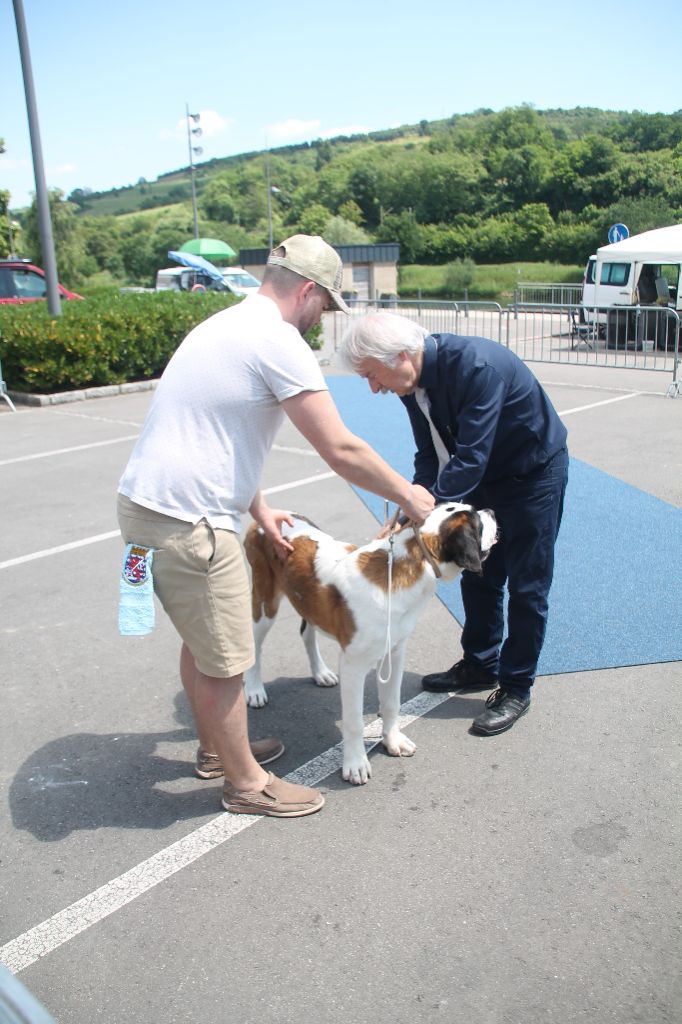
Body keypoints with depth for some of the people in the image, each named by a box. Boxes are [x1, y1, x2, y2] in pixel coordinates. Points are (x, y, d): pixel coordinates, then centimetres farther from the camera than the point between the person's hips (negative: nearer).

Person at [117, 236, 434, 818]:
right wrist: (407, 494, -1)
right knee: (226, 661, 5)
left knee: (202, 640, 23)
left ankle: (216, 749, 42)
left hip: (146, 504, 10)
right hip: (185, 523, -10)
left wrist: (260, 512, 19)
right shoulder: (279, 342, -15)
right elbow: (341, 451, -16)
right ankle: (246, 784, 24)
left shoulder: (229, 325, 17)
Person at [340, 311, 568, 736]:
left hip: (534, 474, -7)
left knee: (527, 585, 2)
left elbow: (469, 457, -37)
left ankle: (516, 688, 16)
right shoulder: (413, 381, -10)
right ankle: (480, 665, 33)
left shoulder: (477, 366, -35)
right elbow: (431, 455, -5)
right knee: (478, 576, 15)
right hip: (484, 476, 8)